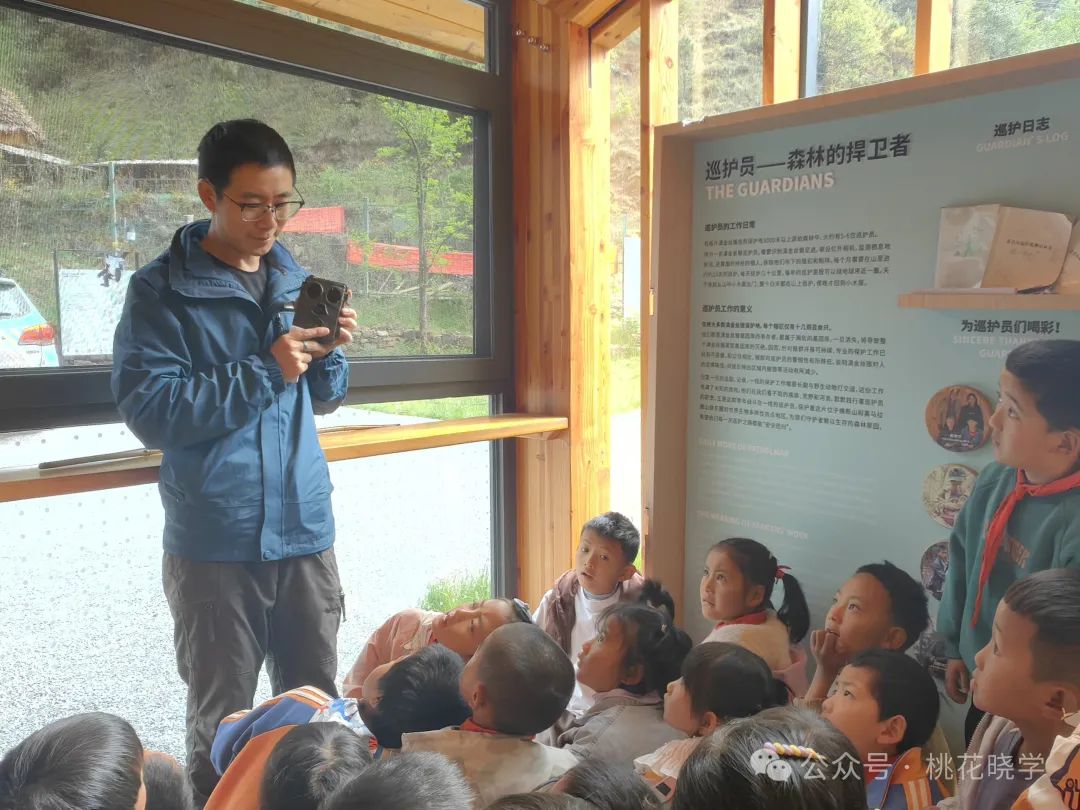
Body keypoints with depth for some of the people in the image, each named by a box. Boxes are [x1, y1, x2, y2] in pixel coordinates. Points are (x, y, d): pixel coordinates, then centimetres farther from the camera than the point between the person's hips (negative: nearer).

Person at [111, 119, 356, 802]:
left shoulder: (297, 280, 10)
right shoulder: (161, 292, -5)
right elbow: (149, 412, -14)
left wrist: (329, 352, -6)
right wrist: (264, 371, -18)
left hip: (306, 530, 4)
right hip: (214, 544, -4)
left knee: (317, 709, 14)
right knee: (223, 723, 10)